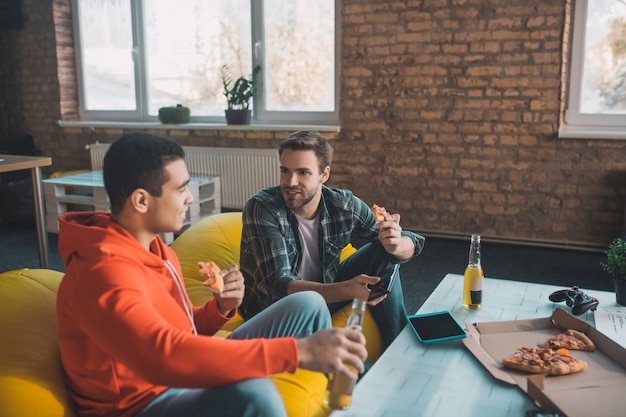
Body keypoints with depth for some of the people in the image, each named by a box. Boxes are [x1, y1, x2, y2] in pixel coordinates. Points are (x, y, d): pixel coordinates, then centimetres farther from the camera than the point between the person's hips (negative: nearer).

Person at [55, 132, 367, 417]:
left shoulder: (154, 247, 5)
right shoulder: (104, 270, -27)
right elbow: (166, 355, -44)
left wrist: (222, 307, -12)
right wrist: (298, 351, -44)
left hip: (182, 381, 9)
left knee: (308, 306, 0)